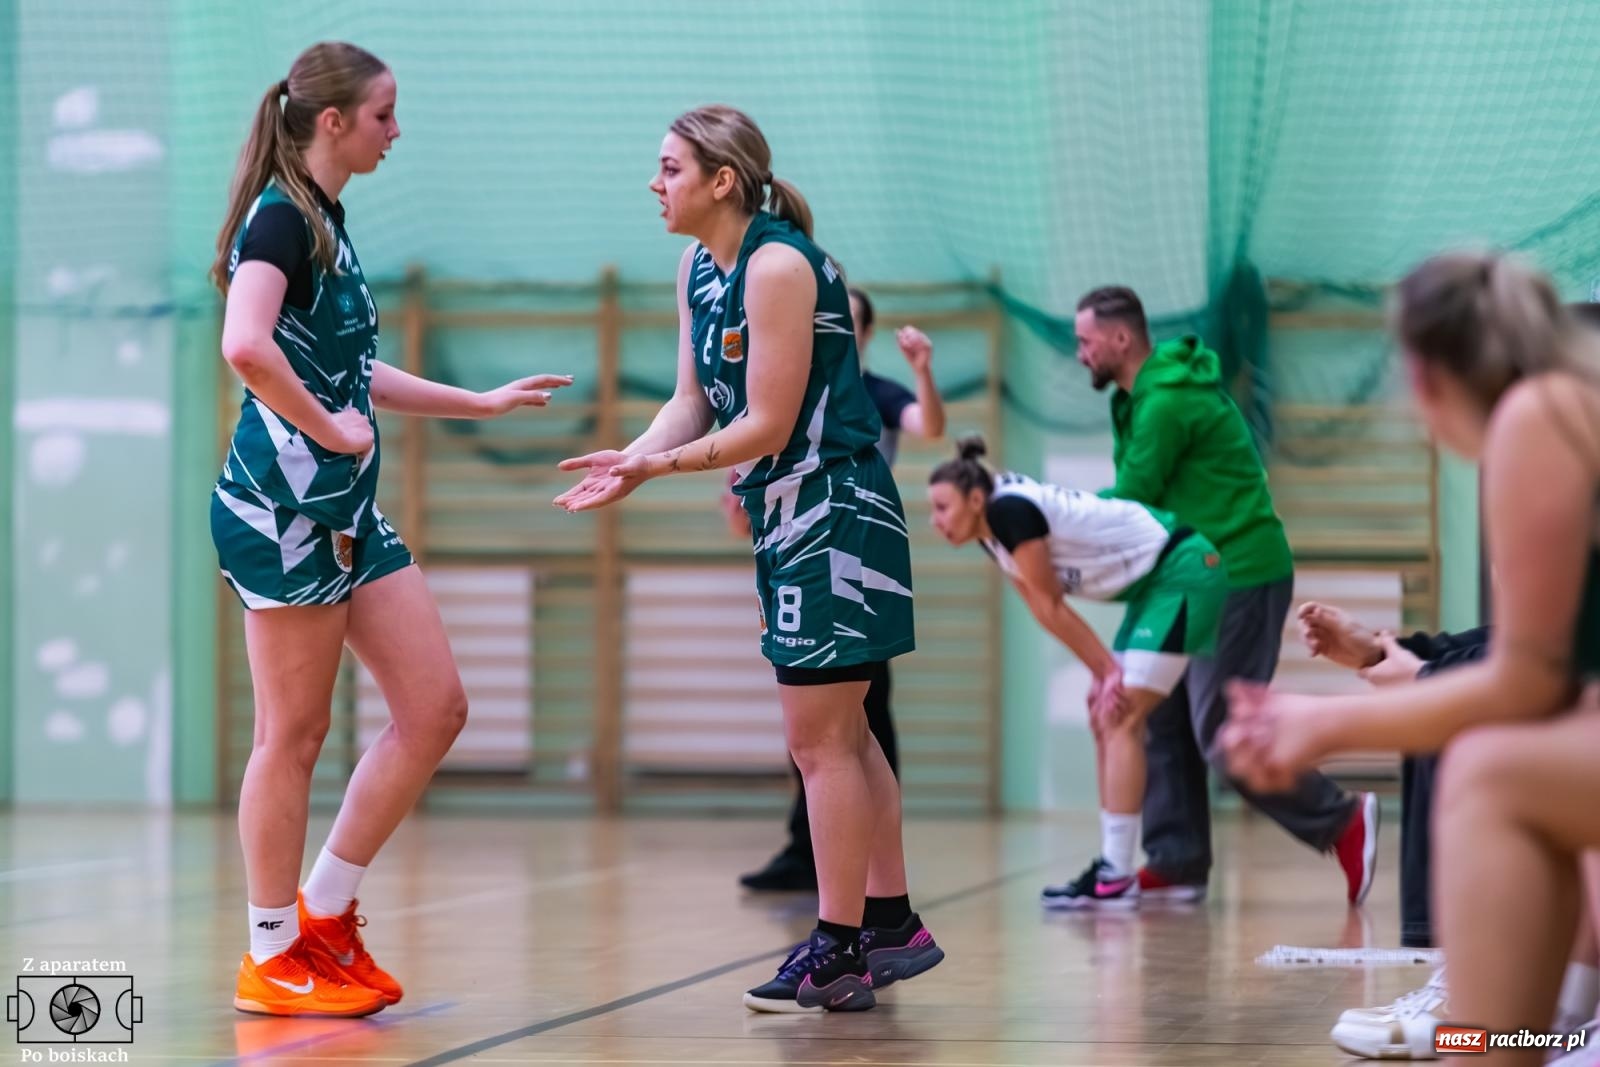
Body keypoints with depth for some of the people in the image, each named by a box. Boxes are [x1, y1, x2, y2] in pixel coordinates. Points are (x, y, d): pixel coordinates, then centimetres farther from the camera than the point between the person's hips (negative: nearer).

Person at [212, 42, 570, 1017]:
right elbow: (246, 347, -31)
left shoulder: (328, 223, 16)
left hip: (349, 510, 9)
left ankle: (324, 911, 16)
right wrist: (330, 430, -20)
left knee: (436, 709, 7)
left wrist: (482, 403, 28)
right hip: (284, 506, -9)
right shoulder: (279, 217, -13)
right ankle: (272, 958, 9)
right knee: (294, 735, -2)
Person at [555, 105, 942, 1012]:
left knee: (819, 737, -5)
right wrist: (627, 463, -9)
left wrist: (658, 464, -17)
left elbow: (768, 425, -20)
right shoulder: (698, 269, 9)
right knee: (841, 734, 16)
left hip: (836, 516, -10)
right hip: (792, 520, 10)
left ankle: (840, 952, 1)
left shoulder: (778, 265, -19)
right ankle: (891, 925, 26)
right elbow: (694, 402, 8)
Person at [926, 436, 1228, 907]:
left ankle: (1116, 877, -15)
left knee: (1120, 718, -14)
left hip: (1184, 575, -10)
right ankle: (1115, 864, 14)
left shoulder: (1012, 512, -21)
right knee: (1105, 714, 11)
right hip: (1154, 584, 10)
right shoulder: (993, 530, 7)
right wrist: (1106, 671, -3)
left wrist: (1107, 669, -7)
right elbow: (1044, 610, 4)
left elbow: (1052, 608, -15)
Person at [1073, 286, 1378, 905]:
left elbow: (1130, 503, -16)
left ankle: (1341, 821, 1)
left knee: (1222, 733, -9)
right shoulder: (1146, 394, 13)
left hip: (1240, 578, -10)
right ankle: (1176, 865, 9)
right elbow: (1136, 498, 12)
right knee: (1164, 720, 7)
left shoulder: (1167, 402, -18)